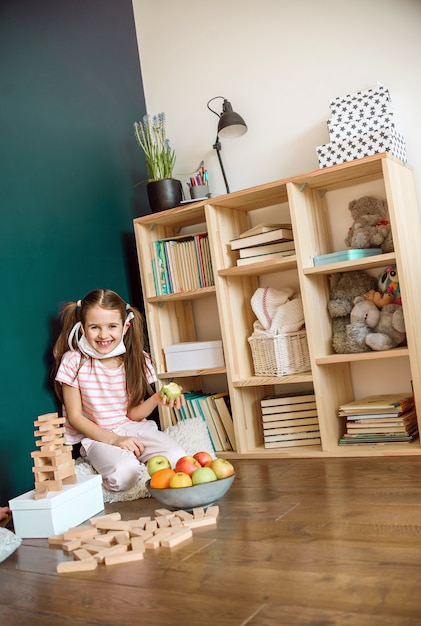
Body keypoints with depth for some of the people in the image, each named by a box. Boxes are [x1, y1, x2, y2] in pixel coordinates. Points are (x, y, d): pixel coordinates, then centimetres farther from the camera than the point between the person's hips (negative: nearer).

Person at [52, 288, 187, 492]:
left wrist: (156, 399, -20)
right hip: (96, 436, -3)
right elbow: (75, 417, -8)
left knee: (177, 459, -24)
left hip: (134, 429, 3)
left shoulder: (135, 359, -1)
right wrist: (114, 439, -18)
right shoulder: (74, 361, -10)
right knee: (124, 474, -33)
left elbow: (133, 414, 1)